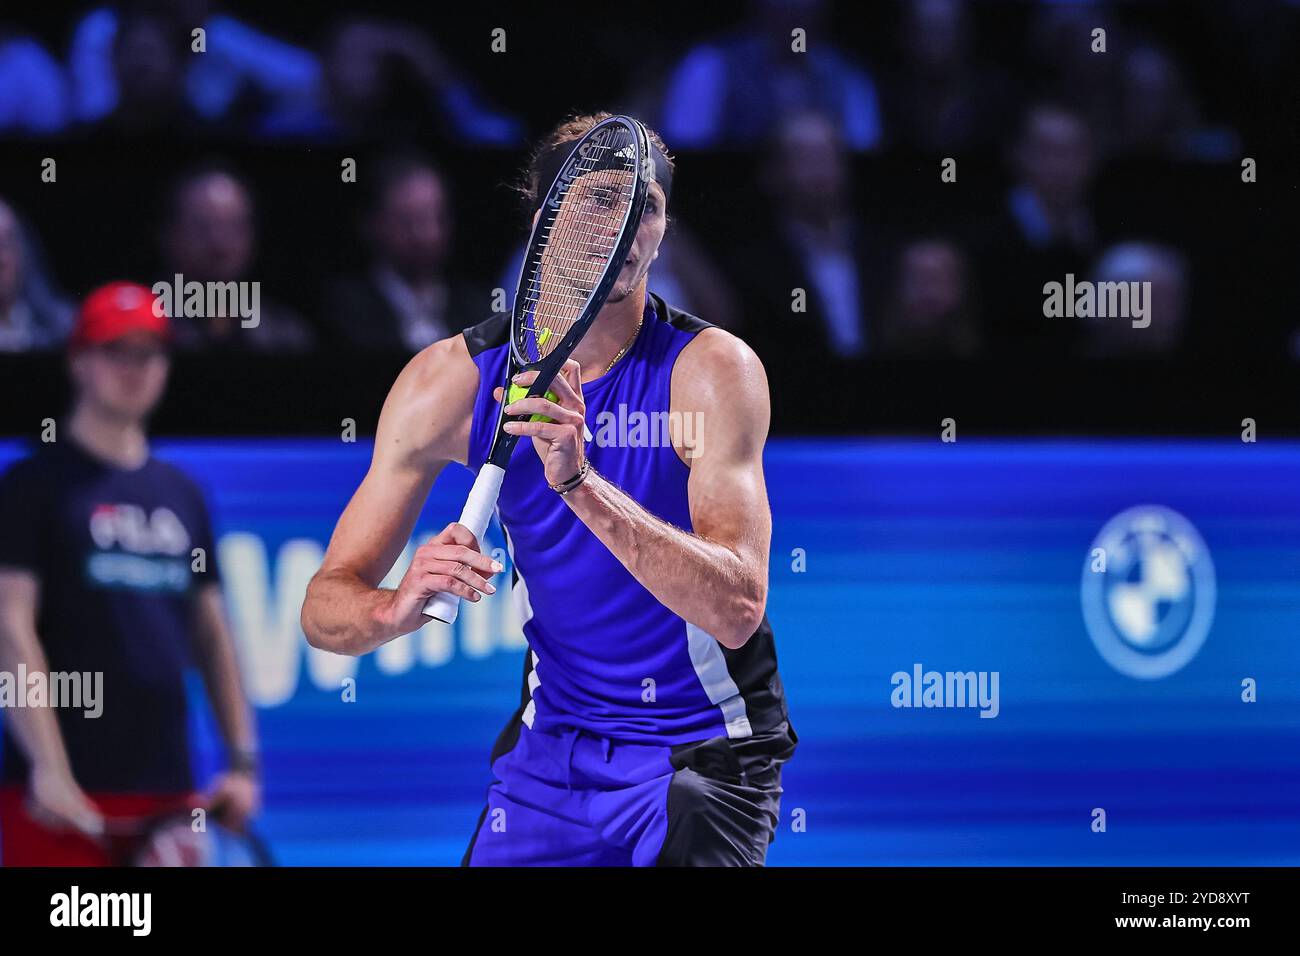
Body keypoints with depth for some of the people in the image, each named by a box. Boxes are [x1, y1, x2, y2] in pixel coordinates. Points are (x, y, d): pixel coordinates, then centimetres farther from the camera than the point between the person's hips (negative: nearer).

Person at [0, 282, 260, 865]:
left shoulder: (181, 494, 17)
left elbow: (210, 632, 21)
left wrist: (243, 759, 12)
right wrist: (48, 766, -19)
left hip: (165, 793, 6)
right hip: (64, 794, -6)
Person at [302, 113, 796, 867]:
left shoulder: (714, 369, -16)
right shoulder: (452, 379, -7)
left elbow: (737, 608, -28)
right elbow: (326, 608, -7)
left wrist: (581, 481, -40)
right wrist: (402, 606, -31)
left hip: (707, 752, -3)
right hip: (554, 743, 3)